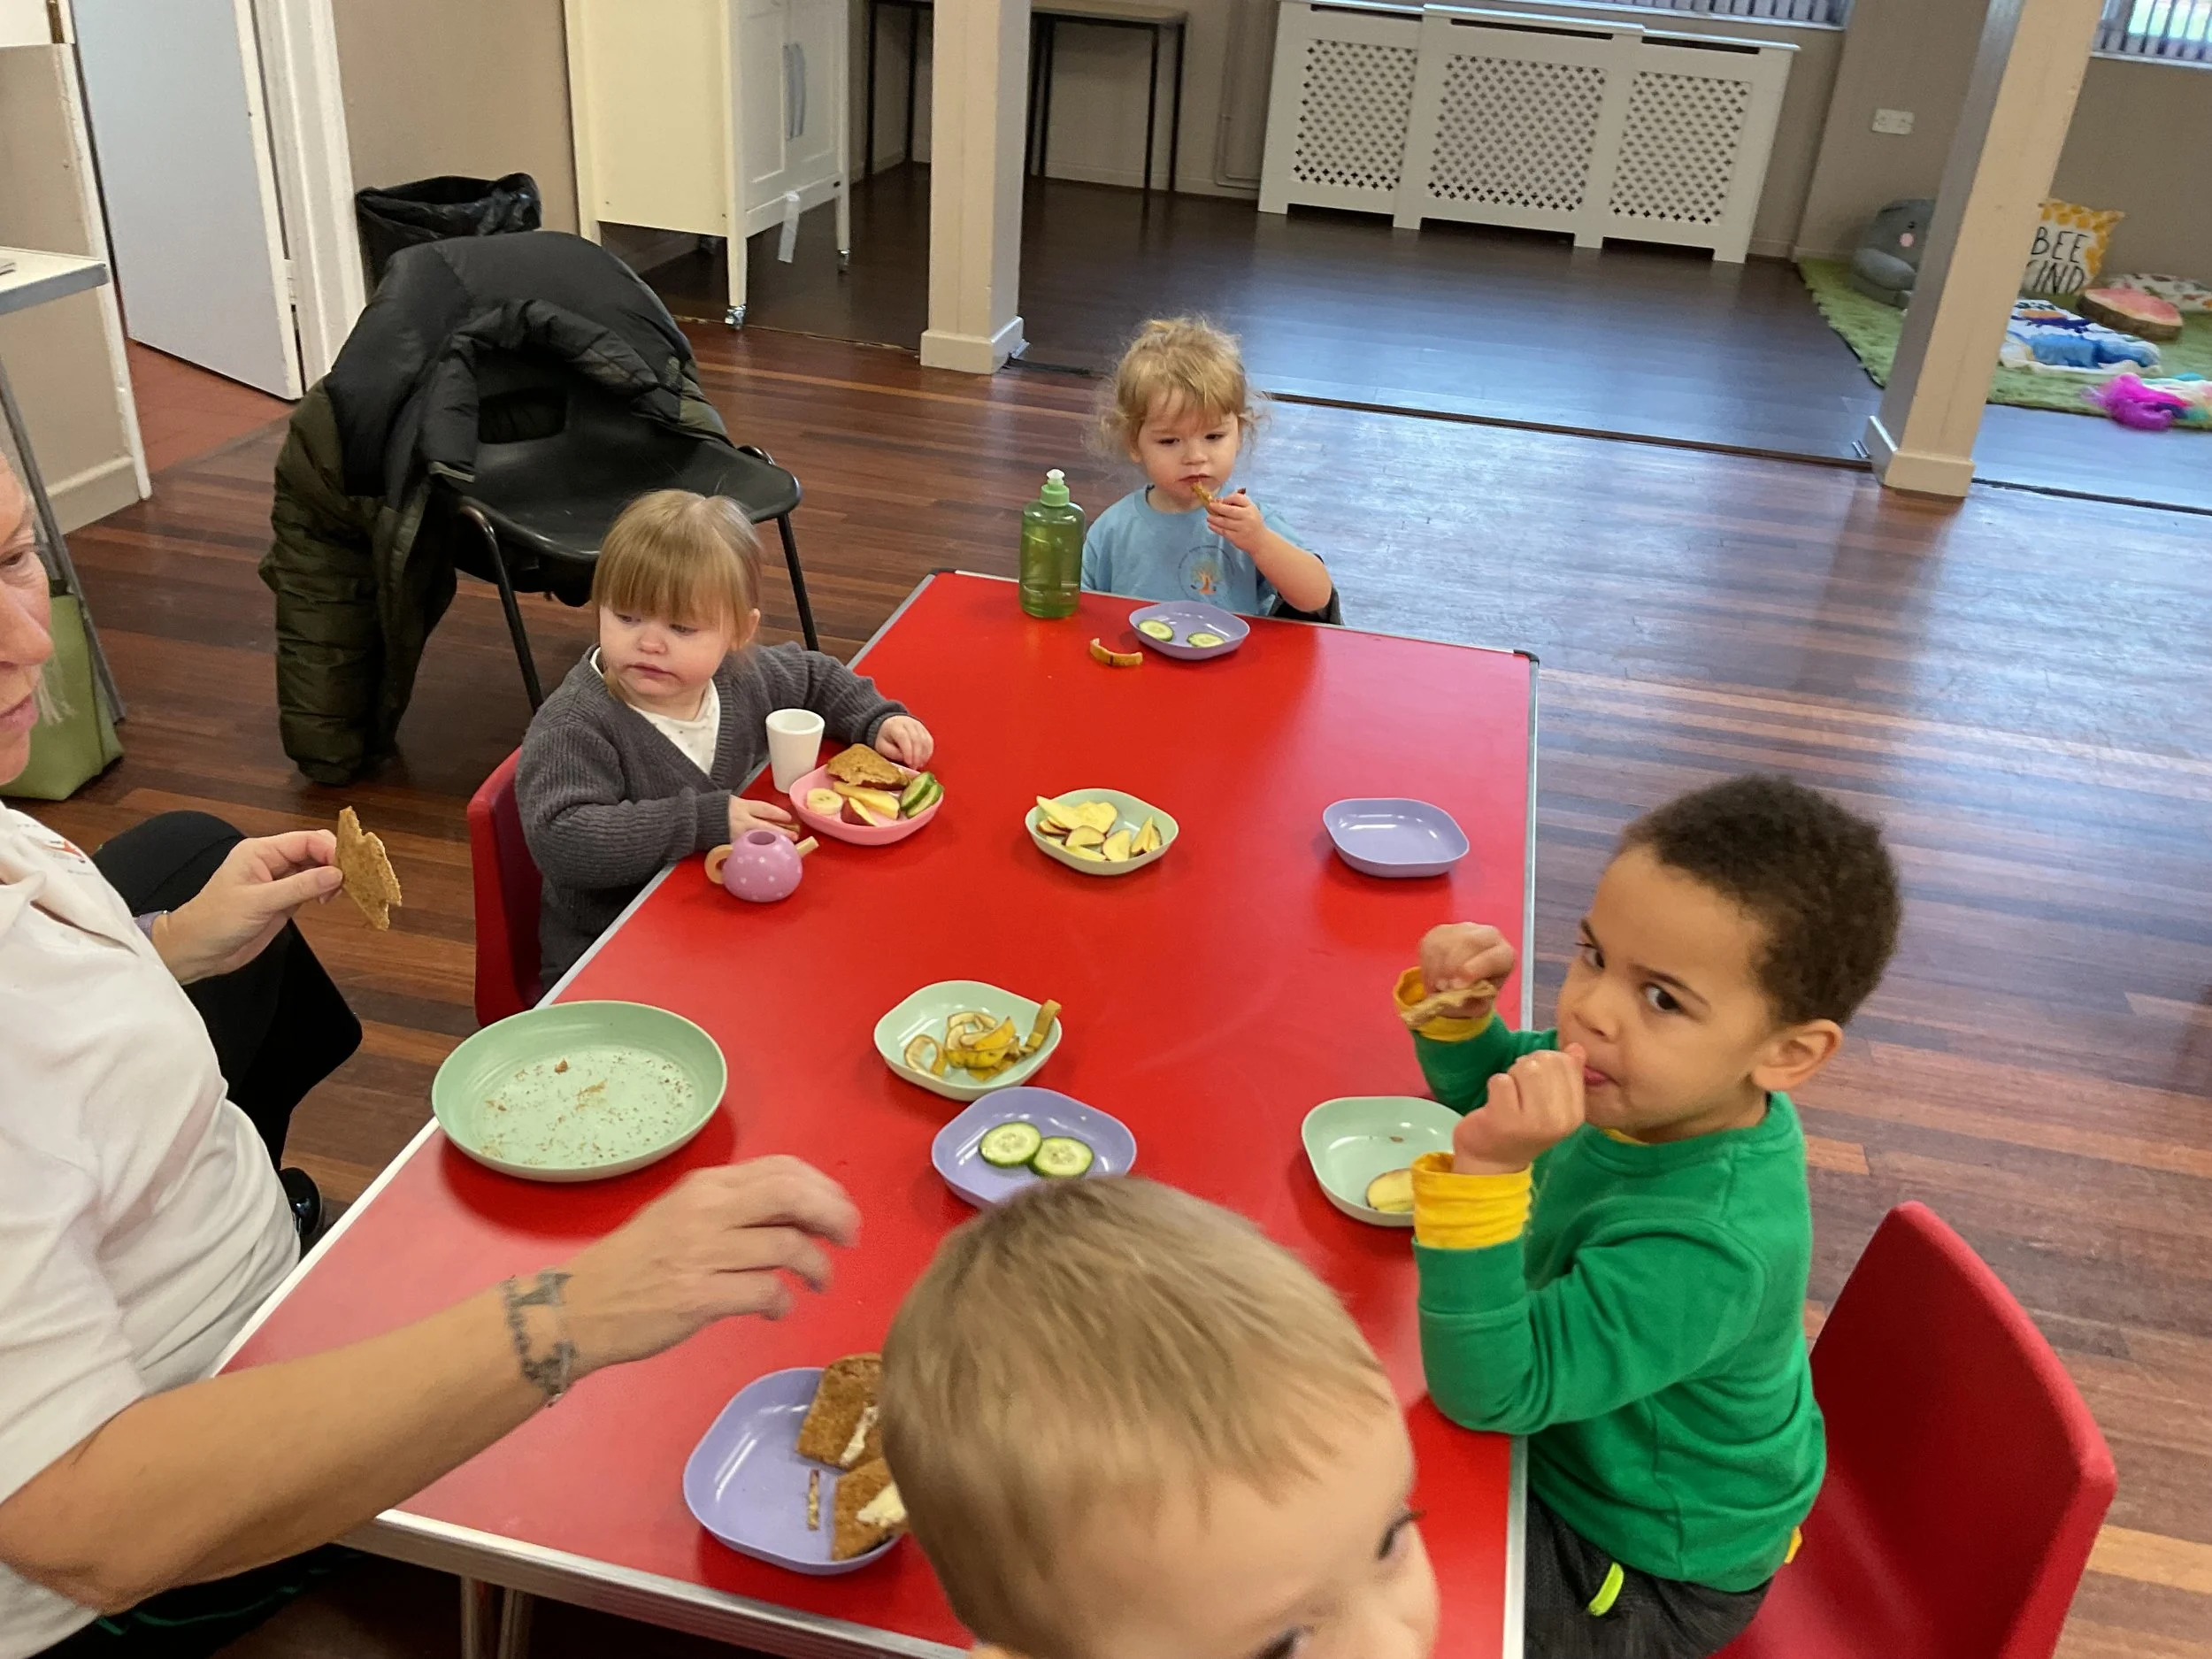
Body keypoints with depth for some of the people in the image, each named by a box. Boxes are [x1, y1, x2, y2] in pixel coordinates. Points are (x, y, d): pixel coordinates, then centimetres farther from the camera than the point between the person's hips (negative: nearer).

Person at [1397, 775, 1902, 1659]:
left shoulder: (1707, 1249, -40)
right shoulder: (1659, 1089, -17)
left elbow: (1489, 1393, -38)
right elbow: (1489, 1088, 4)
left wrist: (1487, 1172, -51)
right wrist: (1453, 1011, -19)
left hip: (1646, 1574, -7)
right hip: (1576, 1447, 7)